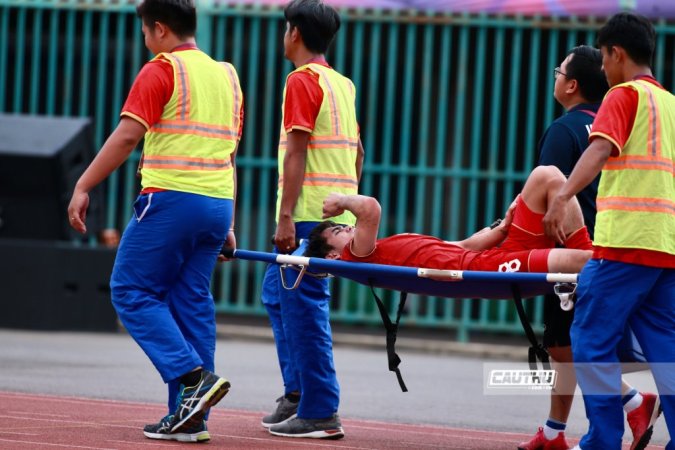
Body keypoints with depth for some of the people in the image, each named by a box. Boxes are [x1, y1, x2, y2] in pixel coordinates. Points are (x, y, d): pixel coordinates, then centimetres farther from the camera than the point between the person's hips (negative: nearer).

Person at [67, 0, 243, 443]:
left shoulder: (162, 70, -5)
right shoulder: (227, 75, 17)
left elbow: (127, 135, -14)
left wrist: (83, 186, -11)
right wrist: (228, 224, 23)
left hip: (171, 198, -7)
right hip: (218, 205, 7)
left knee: (132, 291, 0)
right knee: (191, 302, 9)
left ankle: (195, 376, -15)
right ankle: (190, 417, 5)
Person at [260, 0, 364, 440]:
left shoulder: (302, 81, -9)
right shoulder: (343, 85, 17)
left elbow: (297, 151, -15)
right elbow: (357, 152, 21)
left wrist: (286, 216, -18)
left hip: (309, 214, -9)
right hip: (339, 212, 9)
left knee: (303, 306, -6)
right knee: (278, 292, 18)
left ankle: (321, 413, -6)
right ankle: (298, 392, 17)